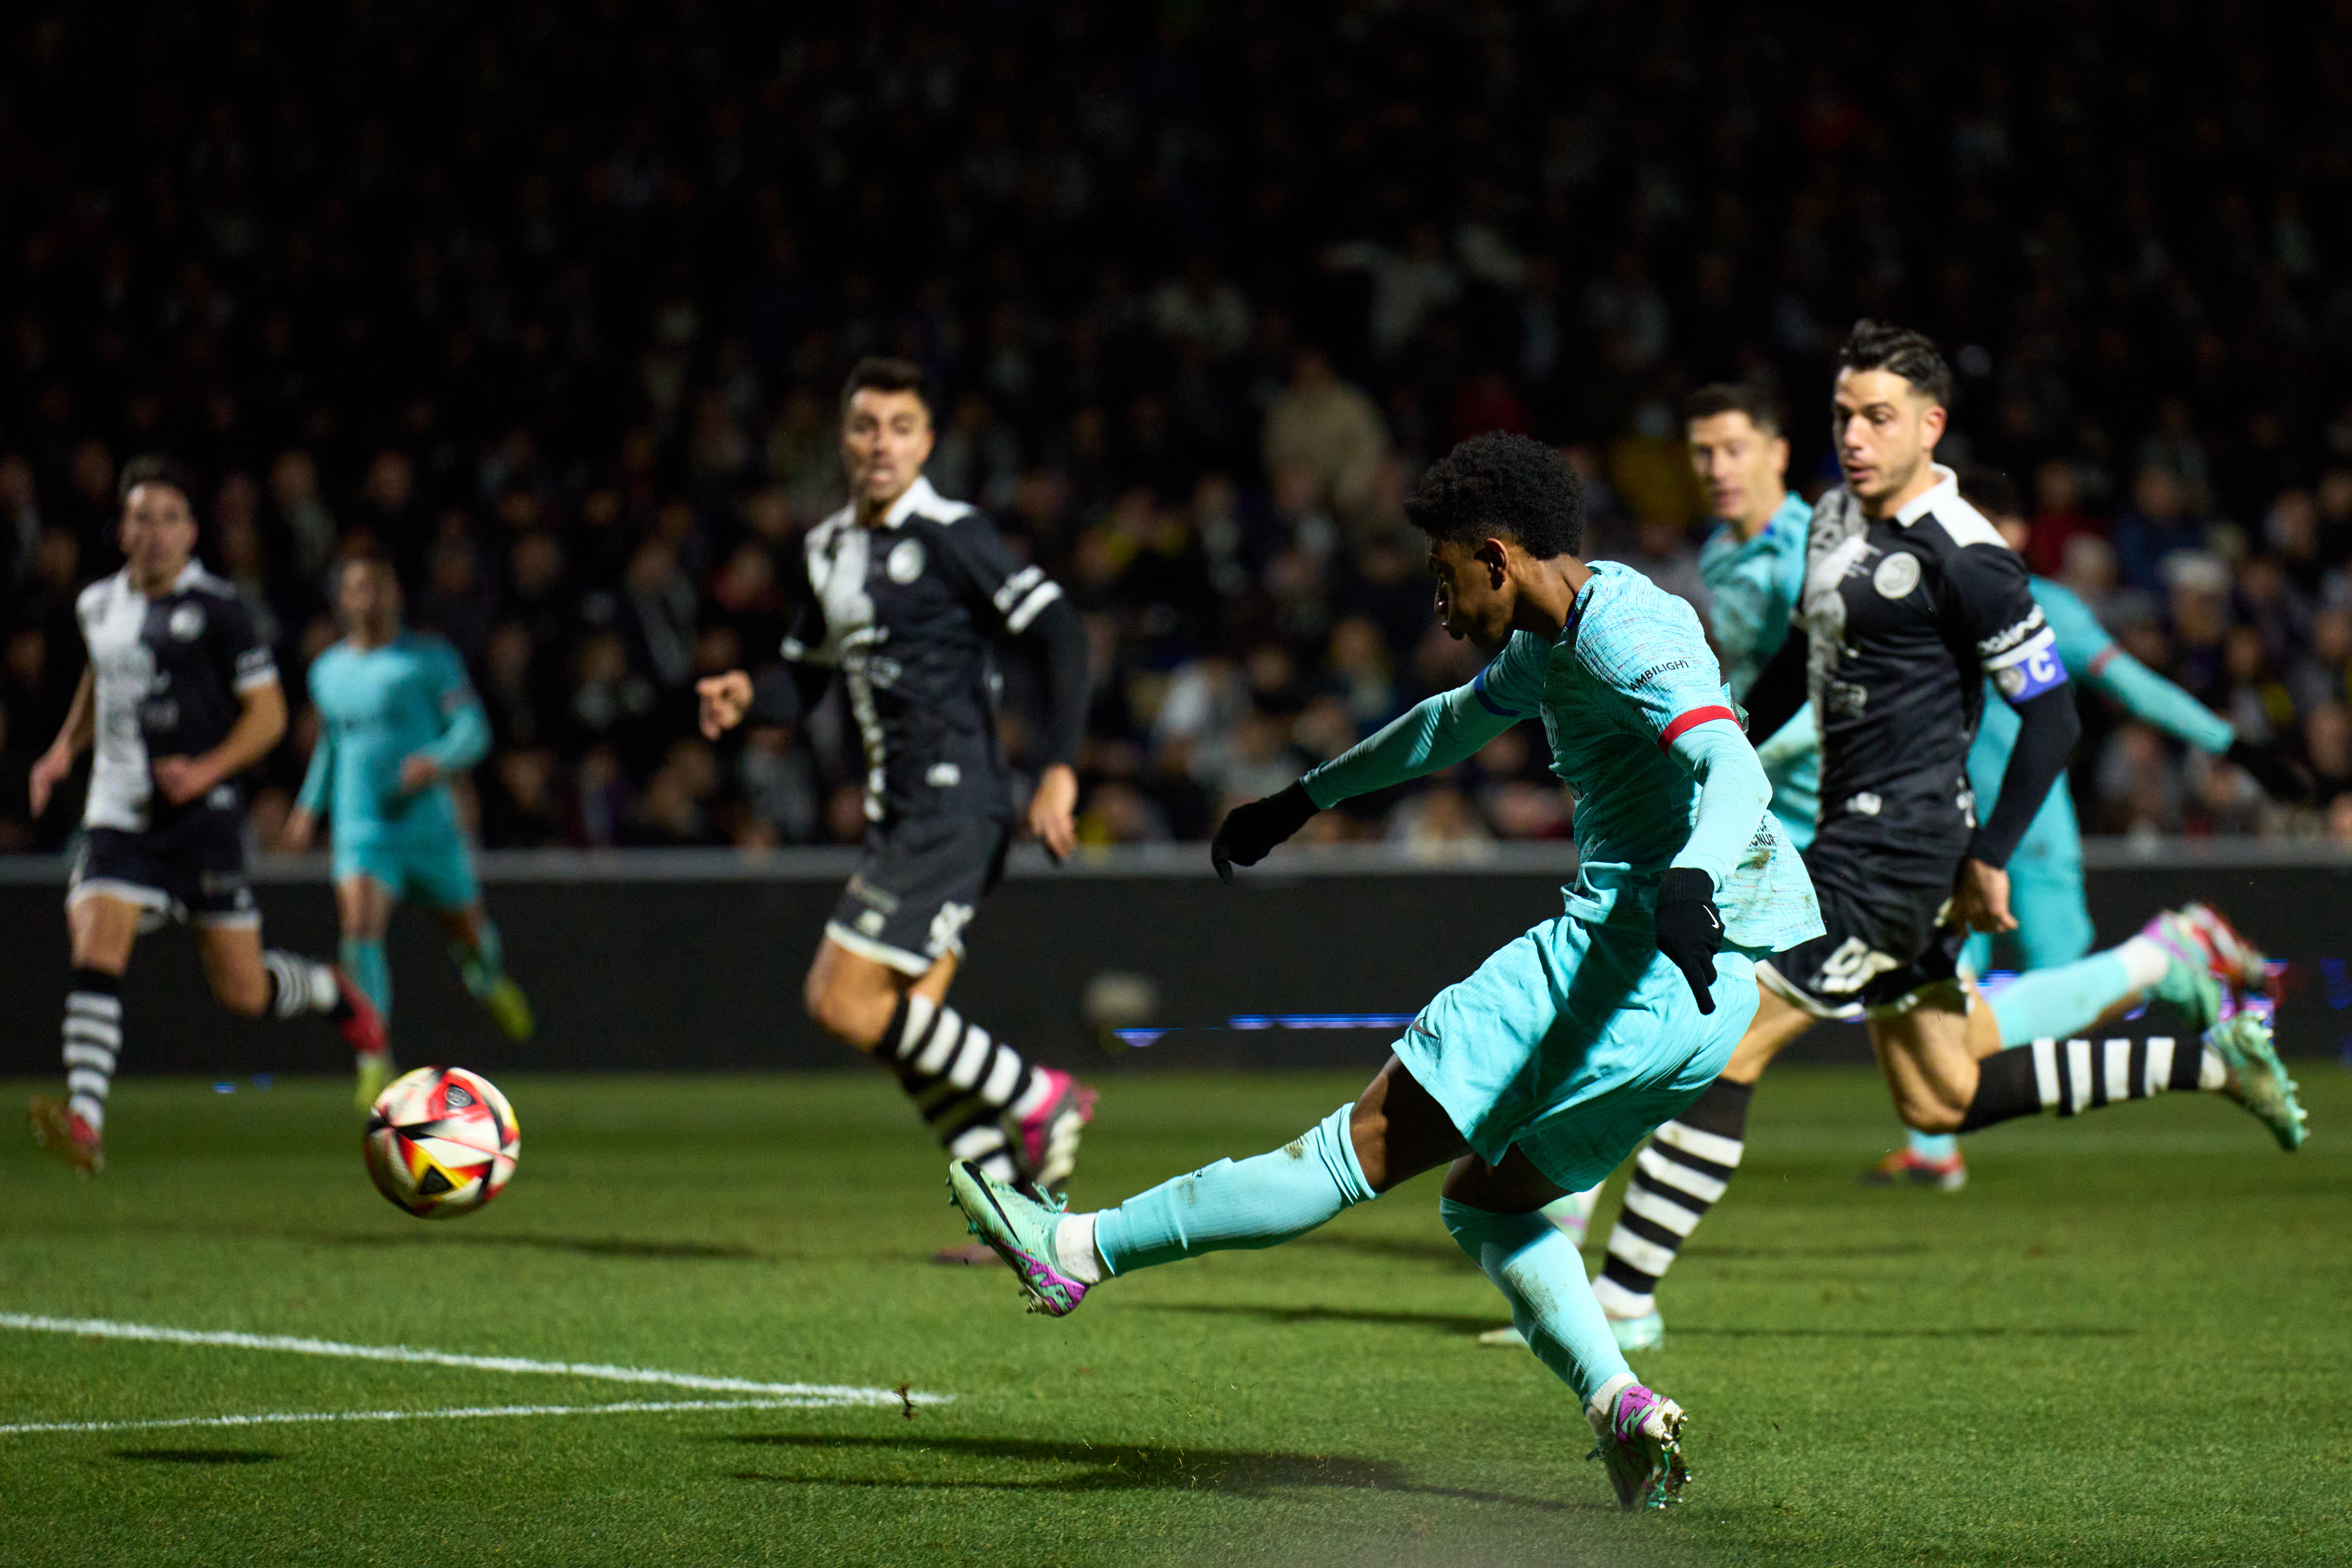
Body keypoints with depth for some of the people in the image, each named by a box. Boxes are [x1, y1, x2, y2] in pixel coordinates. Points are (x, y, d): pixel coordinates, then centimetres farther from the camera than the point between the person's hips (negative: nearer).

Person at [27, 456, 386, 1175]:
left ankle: (337, 996, 34)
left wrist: (207, 770, -19)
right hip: (118, 814, 4)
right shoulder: (98, 605, 9)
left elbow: (269, 711, -6)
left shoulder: (216, 609, -7)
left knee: (243, 992, 2)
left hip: (202, 814, -4)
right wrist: (65, 749, 17)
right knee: (94, 954, -18)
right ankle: (84, 1122, -23)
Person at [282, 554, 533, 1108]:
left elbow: (473, 729, -8)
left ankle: (492, 980, 51)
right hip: (361, 828, 1)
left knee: (467, 933, 12)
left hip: (429, 824, -1)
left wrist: (439, 761, -28)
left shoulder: (429, 658, -2)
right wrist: (309, 806, 20)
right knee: (359, 928, -22)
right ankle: (375, 1063, -21)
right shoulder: (328, 672, 10)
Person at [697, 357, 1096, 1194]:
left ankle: (1037, 1097, -3)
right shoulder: (831, 547, 15)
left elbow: (1059, 632, -13)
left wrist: (1058, 770, -20)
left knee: (842, 1002, -13)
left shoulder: (949, 536, -9)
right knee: (905, 1031, 4)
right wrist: (745, 696, 0)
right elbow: (804, 680, 23)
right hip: (900, 812, 9)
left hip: (952, 804, -9)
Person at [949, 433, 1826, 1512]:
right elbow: (1461, 720, 39)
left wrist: (1694, 879, -48)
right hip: (1703, 1001, 10)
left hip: (1626, 958, -10)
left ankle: (1079, 1252, 0)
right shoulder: (1555, 638, 19)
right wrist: (1307, 799, 48)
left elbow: (1735, 771, -28)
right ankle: (1618, 1404, -3)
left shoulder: (1622, 631, -12)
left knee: (1369, 1142, -5)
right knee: (1486, 1203, 17)